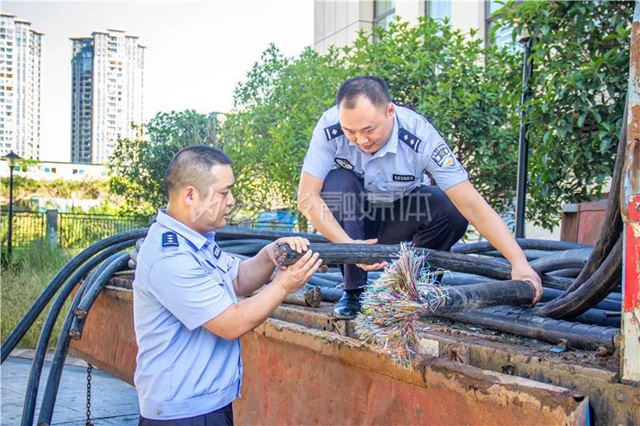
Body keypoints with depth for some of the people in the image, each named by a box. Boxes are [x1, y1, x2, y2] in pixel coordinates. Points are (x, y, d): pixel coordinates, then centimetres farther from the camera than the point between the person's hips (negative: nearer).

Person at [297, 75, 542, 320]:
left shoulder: (420, 137, -32)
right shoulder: (329, 127, -30)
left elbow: (471, 204, -35)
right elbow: (307, 197, -28)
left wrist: (518, 261, -41)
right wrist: (348, 244, -40)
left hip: (400, 208, 0)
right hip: (350, 216, 0)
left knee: (452, 213, -28)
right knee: (336, 182, -32)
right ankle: (354, 291, -18)